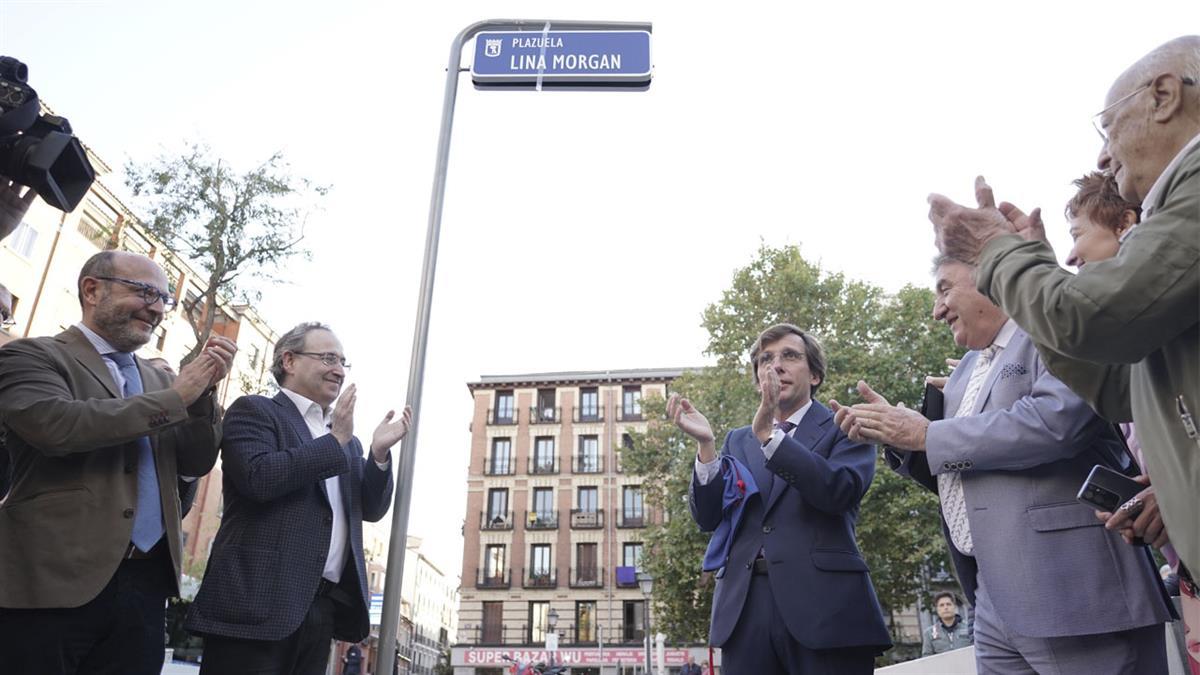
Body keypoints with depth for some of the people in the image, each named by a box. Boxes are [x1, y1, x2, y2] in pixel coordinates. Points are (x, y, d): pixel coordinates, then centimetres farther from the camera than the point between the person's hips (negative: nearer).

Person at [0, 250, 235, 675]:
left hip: (146, 585, 5)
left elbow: (194, 465, 12)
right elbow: (55, 424, -19)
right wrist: (174, 397, -12)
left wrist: (203, 391, -3)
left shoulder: (156, 379, 17)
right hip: (54, 582, -5)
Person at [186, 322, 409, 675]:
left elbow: (371, 510, 15)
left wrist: (379, 453, -1)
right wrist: (334, 441, -11)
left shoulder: (346, 439, 20)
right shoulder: (254, 410, 1)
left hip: (323, 606, 7)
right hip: (259, 600, -6)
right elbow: (258, 477, -17)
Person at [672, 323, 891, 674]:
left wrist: (769, 435, -20)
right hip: (745, 607, 3)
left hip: (824, 604, -3)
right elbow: (708, 518, 7)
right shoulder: (738, 440, 17)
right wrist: (706, 444, -8)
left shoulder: (845, 429, 7)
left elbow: (840, 491, -12)